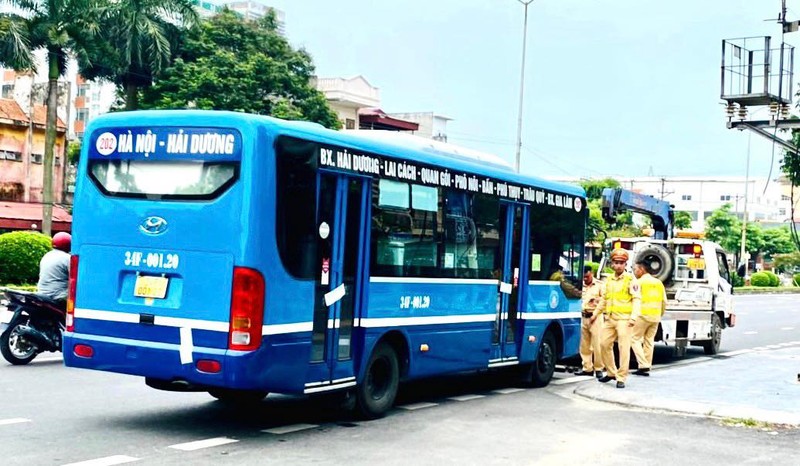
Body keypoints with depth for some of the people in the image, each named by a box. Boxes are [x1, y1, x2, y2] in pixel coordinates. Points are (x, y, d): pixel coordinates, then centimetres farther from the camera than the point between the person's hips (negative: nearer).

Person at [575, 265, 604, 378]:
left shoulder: (599, 285, 2)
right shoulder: (581, 286, 15)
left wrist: (597, 299, -20)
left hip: (595, 317, -5)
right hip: (584, 317, 5)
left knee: (597, 344, -7)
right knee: (585, 345, 6)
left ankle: (598, 369, -1)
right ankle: (587, 368, 13)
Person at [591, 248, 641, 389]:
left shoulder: (631, 280, -4)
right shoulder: (609, 280, 15)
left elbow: (637, 299, -9)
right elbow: (604, 299, 25)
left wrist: (633, 317, -18)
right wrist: (596, 313, 25)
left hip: (623, 319, -6)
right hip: (609, 318, 6)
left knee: (624, 348, -7)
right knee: (604, 344, 8)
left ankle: (621, 378, -3)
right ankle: (611, 372, 24)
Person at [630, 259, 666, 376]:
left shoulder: (639, 282, -6)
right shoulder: (658, 282, 13)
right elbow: (664, 301, 14)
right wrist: (660, 314, 24)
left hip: (642, 315, -6)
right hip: (656, 316, 6)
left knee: (635, 339, 0)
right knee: (649, 341, 10)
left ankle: (643, 365, -12)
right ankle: (647, 368, 11)